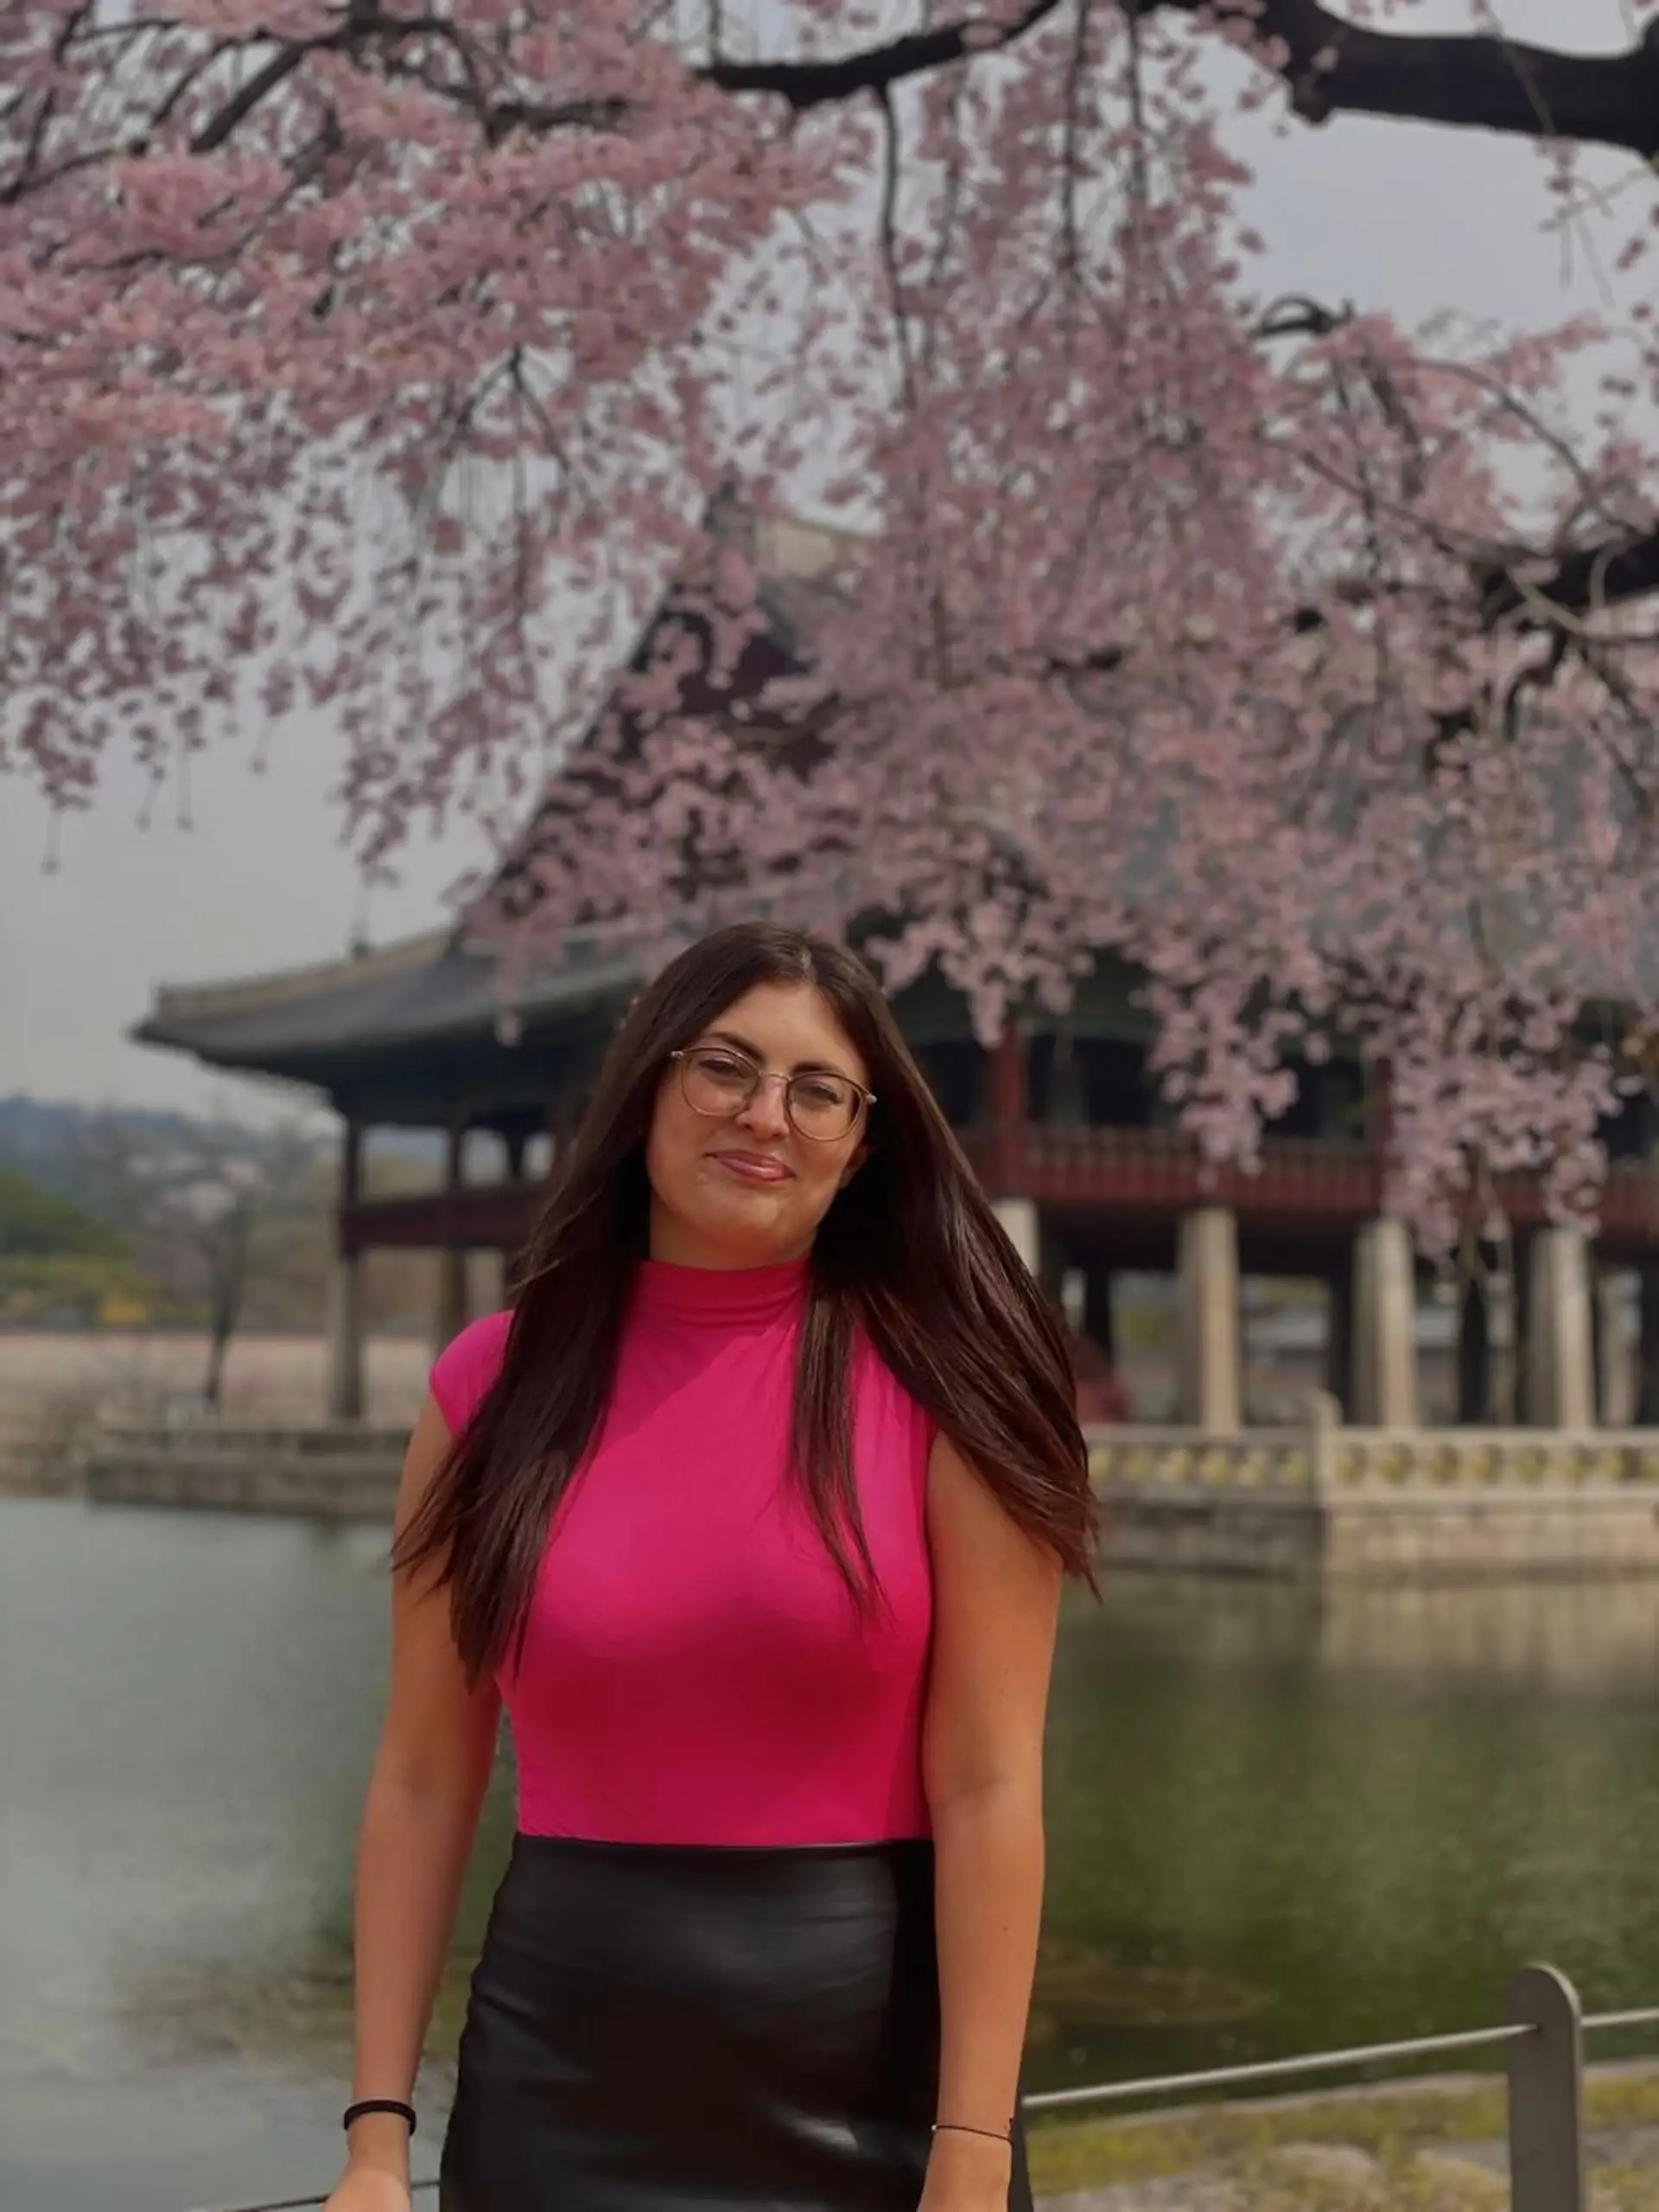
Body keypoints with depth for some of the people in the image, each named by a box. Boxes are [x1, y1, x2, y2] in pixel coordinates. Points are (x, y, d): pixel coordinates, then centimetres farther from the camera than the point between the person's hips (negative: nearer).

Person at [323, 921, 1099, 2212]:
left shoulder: (936, 1384, -8)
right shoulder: (498, 1384, -1)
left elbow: (989, 1789, -11)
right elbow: (423, 1782, 2)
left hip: (879, 2081, -2)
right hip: (562, 2070, 2)